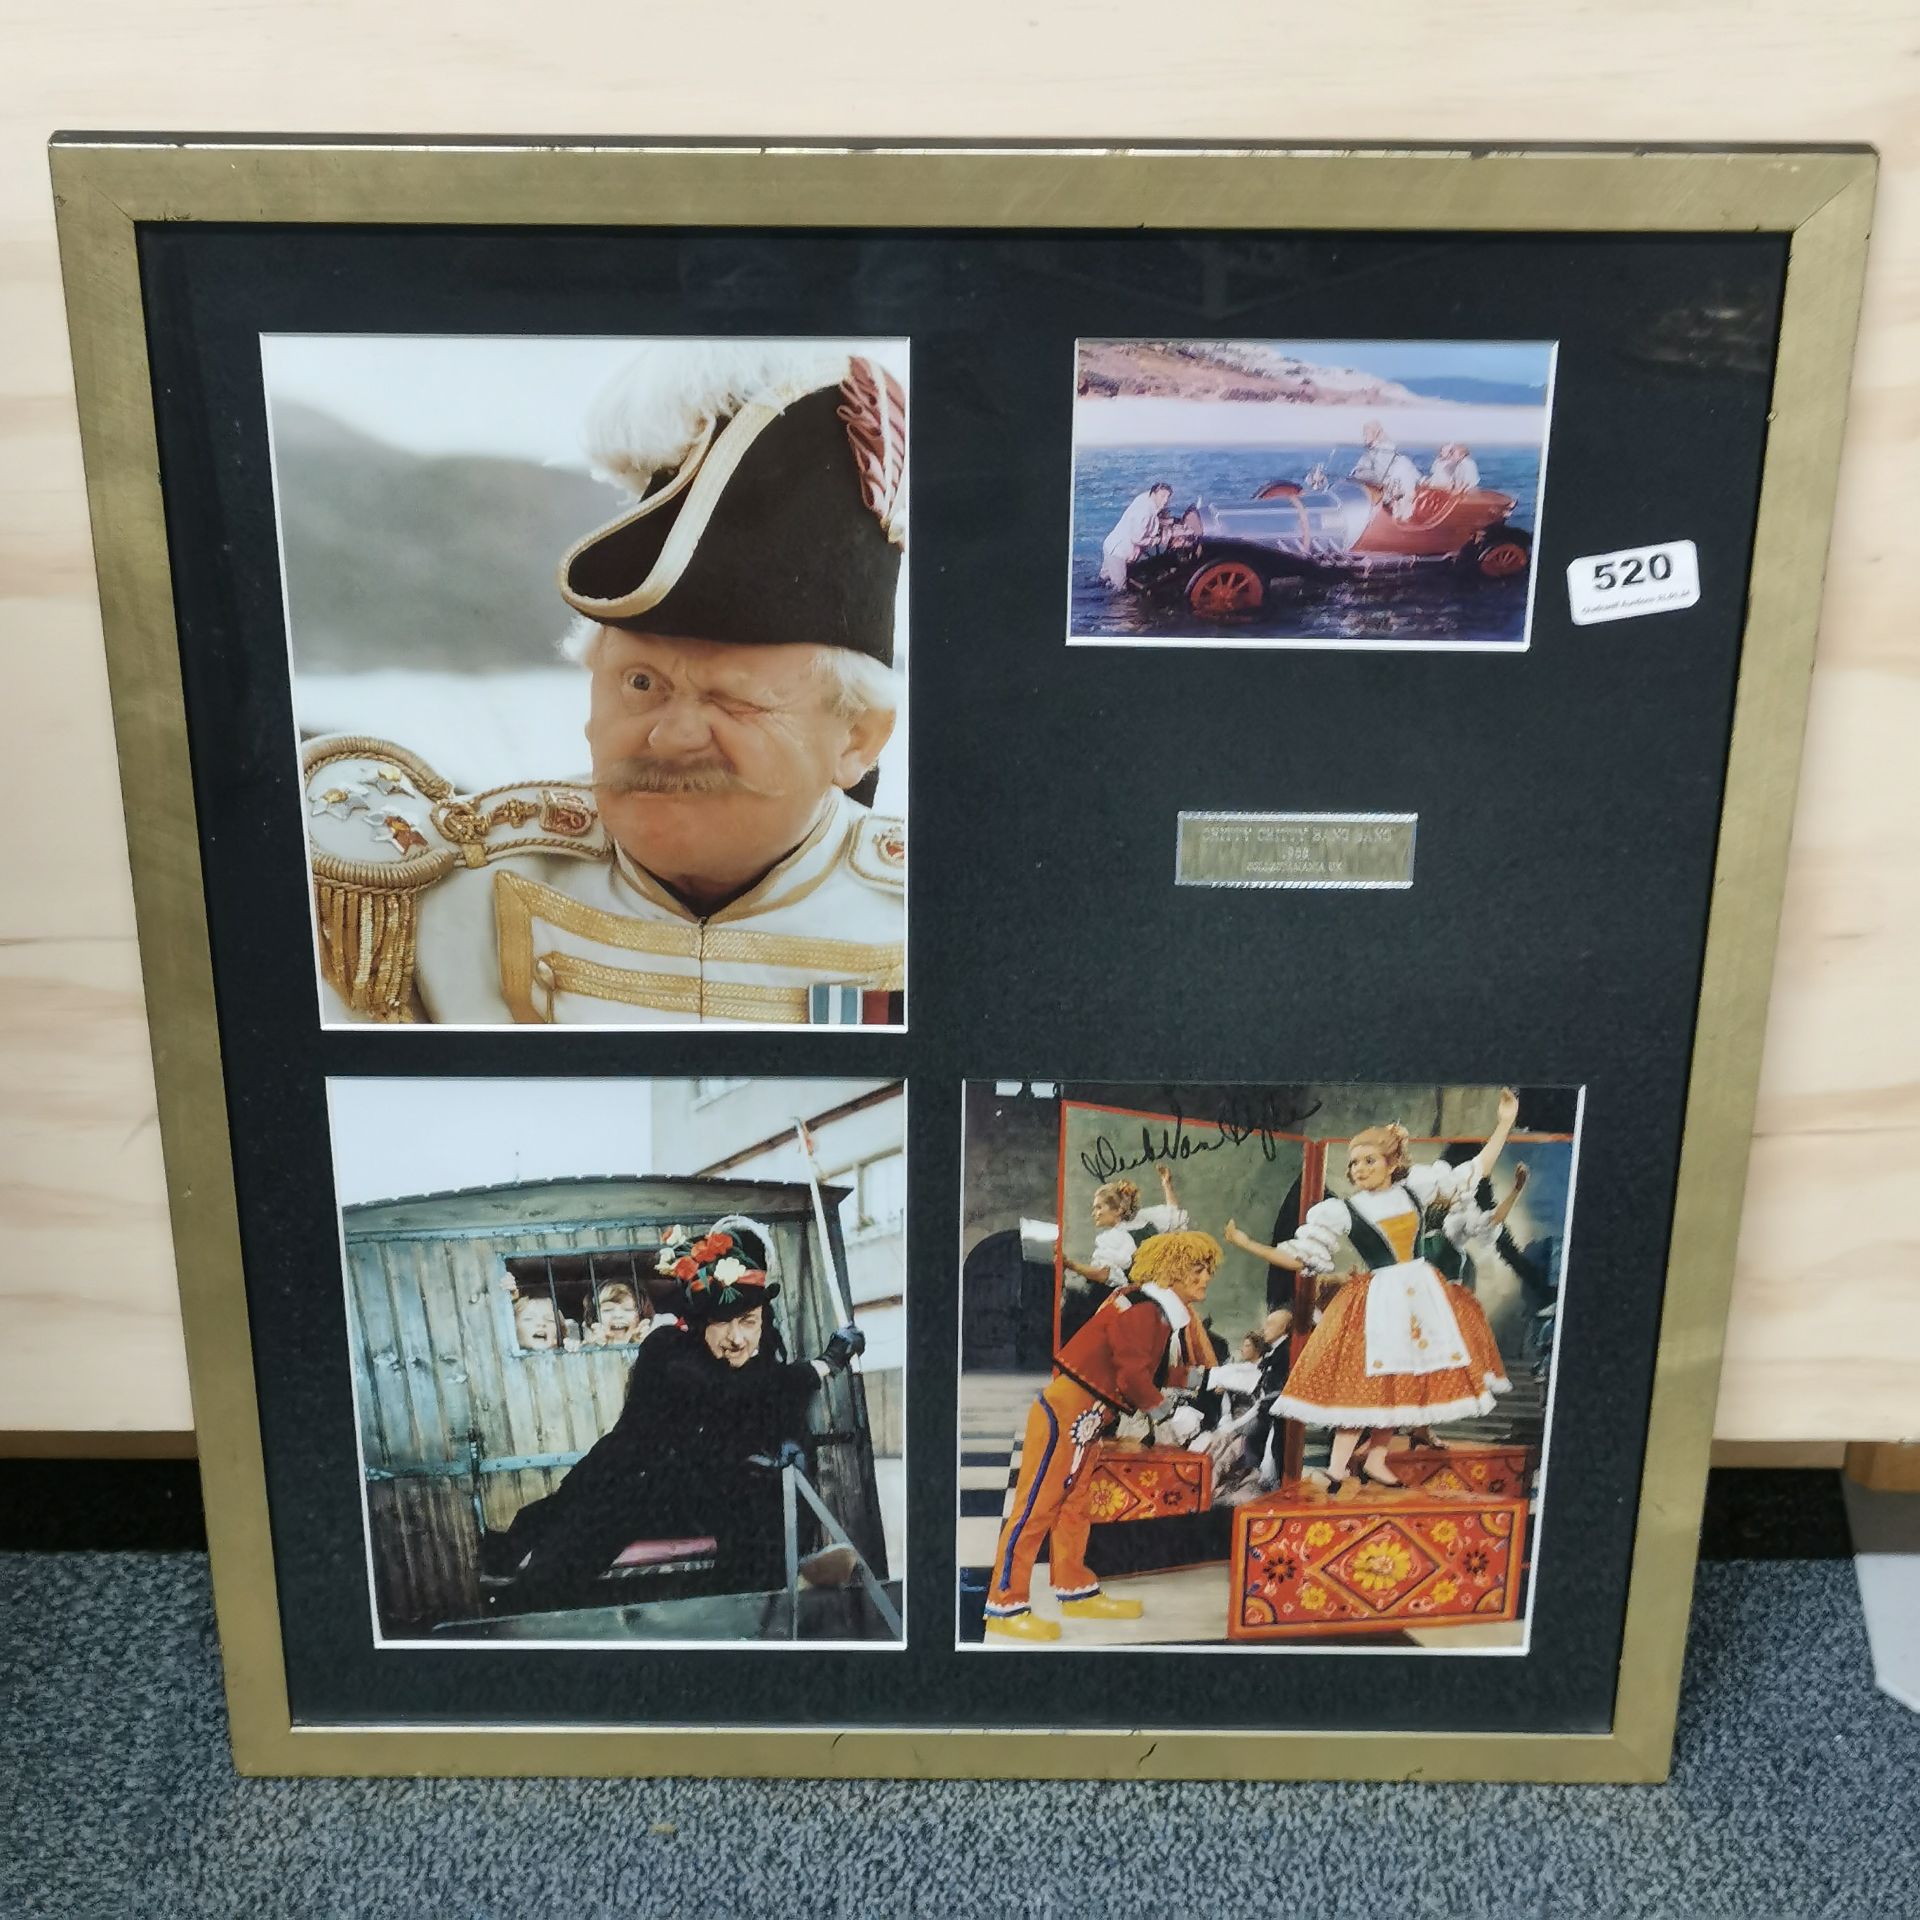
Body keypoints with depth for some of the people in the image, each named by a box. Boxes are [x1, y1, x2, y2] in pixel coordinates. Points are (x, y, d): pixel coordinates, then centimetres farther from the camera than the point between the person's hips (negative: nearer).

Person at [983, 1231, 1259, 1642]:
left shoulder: (1161, 1313, 13)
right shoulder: (1142, 1311, -19)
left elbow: (1163, 1373, 12)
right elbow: (1134, 1380, -22)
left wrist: (1219, 1376, 7)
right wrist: (1164, 1409, -4)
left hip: (1085, 1419, 11)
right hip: (1065, 1414, -11)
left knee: (1075, 1505, 18)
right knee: (1036, 1507, -5)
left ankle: (1077, 1592, 29)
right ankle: (1005, 1608, 1)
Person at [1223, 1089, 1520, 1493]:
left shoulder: (1417, 1188, 4)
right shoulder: (1343, 1212, -3)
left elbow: (1475, 1172, 10)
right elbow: (1300, 1258, -2)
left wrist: (1504, 1124, 5)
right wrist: (1248, 1244, -12)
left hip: (1423, 1294, 3)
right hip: (1377, 1301, -3)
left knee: (1399, 1384, 7)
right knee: (1365, 1381, -10)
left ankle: (1375, 1462, 19)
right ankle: (1336, 1469, -4)